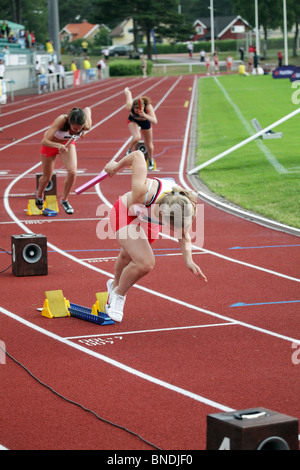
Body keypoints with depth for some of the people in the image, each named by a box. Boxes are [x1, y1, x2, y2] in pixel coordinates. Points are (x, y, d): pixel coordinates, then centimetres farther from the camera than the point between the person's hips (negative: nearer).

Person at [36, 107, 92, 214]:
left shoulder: (87, 126, -34)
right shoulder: (61, 120, -44)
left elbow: (87, 109, -9)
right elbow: (44, 141, -47)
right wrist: (58, 146, -65)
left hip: (68, 143, 2)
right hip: (50, 143, -2)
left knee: (72, 172, -18)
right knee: (47, 177, 13)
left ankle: (64, 200, 8)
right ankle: (39, 195, 48)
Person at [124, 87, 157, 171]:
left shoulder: (148, 107, -42)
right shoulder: (129, 107, -39)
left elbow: (155, 121, -51)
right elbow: (128, 93, -20)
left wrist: (144, 115, -65)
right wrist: (126, 90, 3)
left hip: (145, 122, 1)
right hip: (133, 120, -1)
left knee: (148, 144, 13)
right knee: (136, 137, -30)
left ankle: (151, 161, 41)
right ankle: (129, 151, 0)